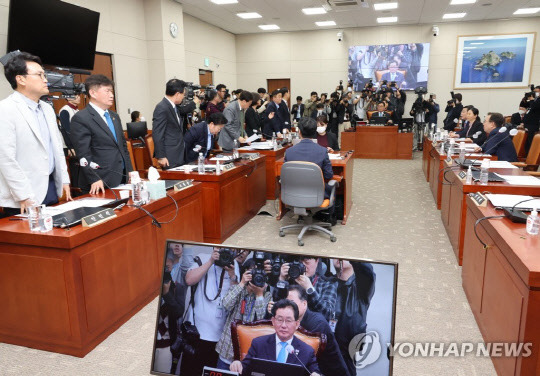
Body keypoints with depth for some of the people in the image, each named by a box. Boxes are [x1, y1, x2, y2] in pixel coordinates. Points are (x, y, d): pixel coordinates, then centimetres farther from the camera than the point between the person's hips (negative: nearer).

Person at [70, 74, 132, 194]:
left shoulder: (114, 116, 16)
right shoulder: (80, 119, -8)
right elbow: (83, 154, -14)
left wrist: (131, 172, 13)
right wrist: (94, 179, -20)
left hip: (123, 180, 7)